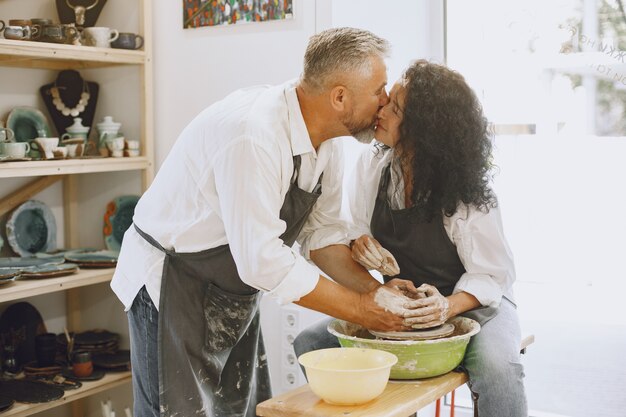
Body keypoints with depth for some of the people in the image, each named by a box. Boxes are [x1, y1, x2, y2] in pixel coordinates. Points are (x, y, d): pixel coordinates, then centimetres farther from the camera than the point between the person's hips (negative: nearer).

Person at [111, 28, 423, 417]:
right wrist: (362, 308, -23)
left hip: (235, 291, 8)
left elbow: (322, 231, 4)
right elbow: (264, 260, -32)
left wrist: (374, 289, -11)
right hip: (172, 285, -8)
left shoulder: (325, 139, -4)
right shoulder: (252, 134, -32)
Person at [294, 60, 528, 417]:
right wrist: (360, 242, -18)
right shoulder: (372, 164, -8)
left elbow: (493, 275, -13)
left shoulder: (467, 190, -21)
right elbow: (357, 229, 6)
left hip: (473, 303, -4)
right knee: (311, 344, -12)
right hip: (398, 303, 5)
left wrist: (448, 307, -31)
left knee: (496, 367, -36)